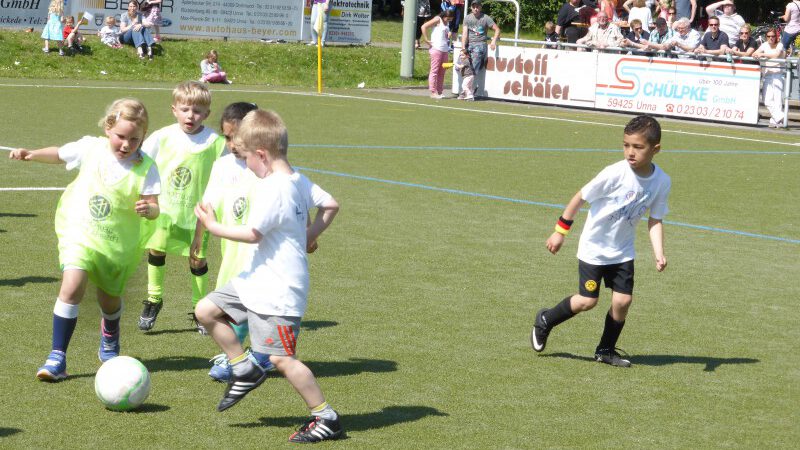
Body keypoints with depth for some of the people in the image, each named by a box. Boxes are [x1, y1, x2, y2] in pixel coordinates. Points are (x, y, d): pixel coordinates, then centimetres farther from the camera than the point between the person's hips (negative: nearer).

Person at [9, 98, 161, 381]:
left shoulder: (145, 167, -13)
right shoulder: (90, 148, -6)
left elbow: (154, 209, -14)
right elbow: (59, 155, 12)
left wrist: (147, 209, -36)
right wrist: (31, 154, -2)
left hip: (117, 242, 0)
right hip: (79, 231, 0)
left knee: (109, 298, 16)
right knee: (73, 286, -22)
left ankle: (109, 341, 52)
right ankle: (57, 357, -16)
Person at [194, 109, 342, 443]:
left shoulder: (272, 189, -22)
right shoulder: (299, 180, 7)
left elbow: (252, 233, -22)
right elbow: (331, 206, 17)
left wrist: (213, 226, -9)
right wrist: (308, 237, 16)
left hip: (278, 291, -10)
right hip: (256, 283, 10)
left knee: (281, 359, -7)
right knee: (206, 310, 13)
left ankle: (326, 418, 2)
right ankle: (245, 370, 22)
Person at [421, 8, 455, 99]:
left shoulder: (447, 23, 17)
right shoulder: (437, 20, -5)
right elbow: (424, 27, -12)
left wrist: (449, 35, 10)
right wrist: (426, 40, -14)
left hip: (445, 50, 8)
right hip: (436, 49, -8)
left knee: (442, 72, 9)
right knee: (434, 71, -5)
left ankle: (439, 91, 14)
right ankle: (433, 92, -4)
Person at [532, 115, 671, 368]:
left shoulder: (662, 182, -11)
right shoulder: (615, 174, -24)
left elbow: (655, 220, -3)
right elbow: (581, 197, -13)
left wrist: (659, 254, -16)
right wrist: (561, 231, -8)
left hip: (622, 252, 4)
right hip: (593, 248, -4)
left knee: (623, 300, -3)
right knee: (588, 301, -3)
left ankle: (606, 350, 18)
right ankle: (545, 321, 23)